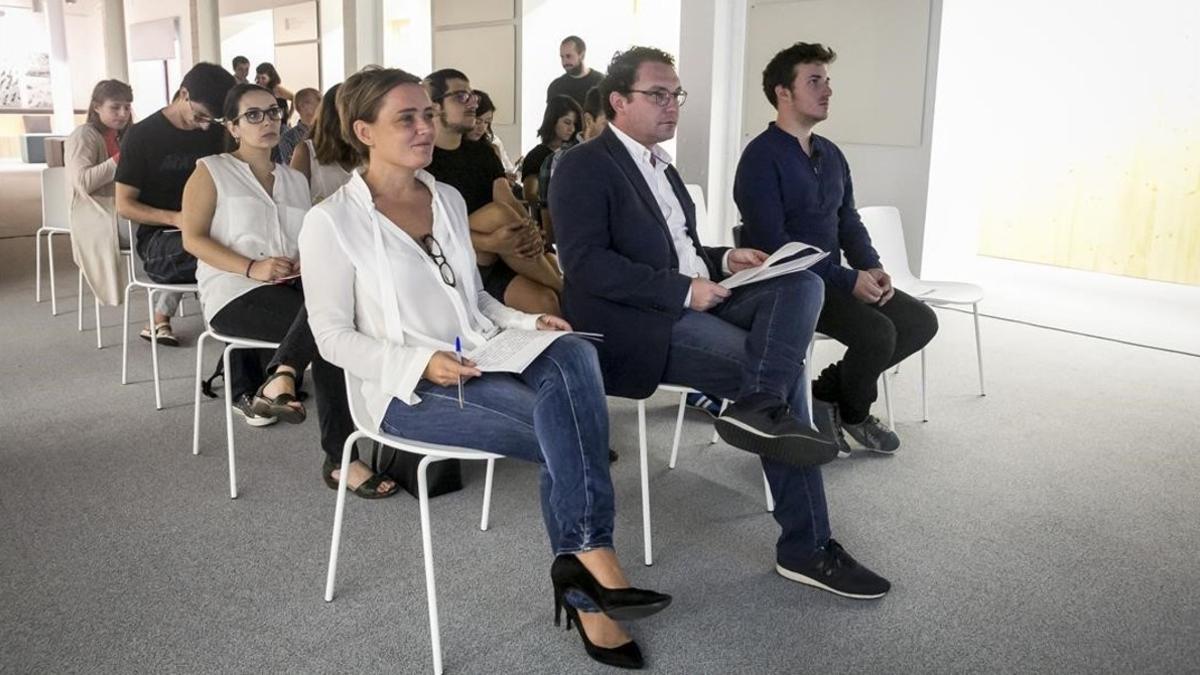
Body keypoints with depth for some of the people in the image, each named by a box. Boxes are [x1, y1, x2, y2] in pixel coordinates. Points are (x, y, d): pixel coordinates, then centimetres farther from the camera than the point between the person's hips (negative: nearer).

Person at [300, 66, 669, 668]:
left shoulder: (449, 200, 12)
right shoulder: (331, 222, -8)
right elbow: (333, 337, -7)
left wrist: (528, 322, -1)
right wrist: (422, 362, -21)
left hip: (483, 362, 6)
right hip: (409, 388, -5)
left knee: (571, 354, -29)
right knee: (566, 429, -24)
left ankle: (584, 562, -26)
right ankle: (587, 592, -7)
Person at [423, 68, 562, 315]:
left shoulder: (482, 153, 17)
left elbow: (511, 202, 4)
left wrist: (530, 231, -19)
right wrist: (489, 243, -29)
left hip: (492, 259, 5)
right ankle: (567, 289, -16)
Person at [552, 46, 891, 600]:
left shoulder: (660, 165, 22)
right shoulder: (584, 167, -6)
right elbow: (585, 265, -19)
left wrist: (723, 260, 6)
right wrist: (685, 289, -21)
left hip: (692, 303, 9)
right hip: (634, 323, -8)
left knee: (803, 282, -15)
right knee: (784, 373, -19)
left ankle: (760, 406, -32)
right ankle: (805, 546, -14)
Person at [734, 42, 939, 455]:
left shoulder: (831, 154, 13)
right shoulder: (761, 156, -13)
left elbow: (848, 221, 16)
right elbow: (773, 243, -21)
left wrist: (872, 268, -5)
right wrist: (847, 280, -22)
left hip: (833, 278, 9)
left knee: (920, 320, -1)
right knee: (877, 332, -25)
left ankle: (827, 392, 8)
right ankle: (853, 414, 6)